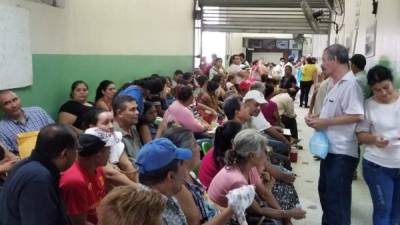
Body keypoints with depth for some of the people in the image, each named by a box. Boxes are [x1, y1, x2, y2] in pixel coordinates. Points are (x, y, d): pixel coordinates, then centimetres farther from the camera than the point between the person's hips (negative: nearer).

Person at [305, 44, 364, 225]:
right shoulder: (334, 84, 12)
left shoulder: (349, 84, -19)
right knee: (325, 191, 23)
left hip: (342, 152, -10)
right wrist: (316, 119, 3)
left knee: (337, 198, 1)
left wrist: (324, 122, -21)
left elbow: (356, 116, -26)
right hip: (330, 148, 10)